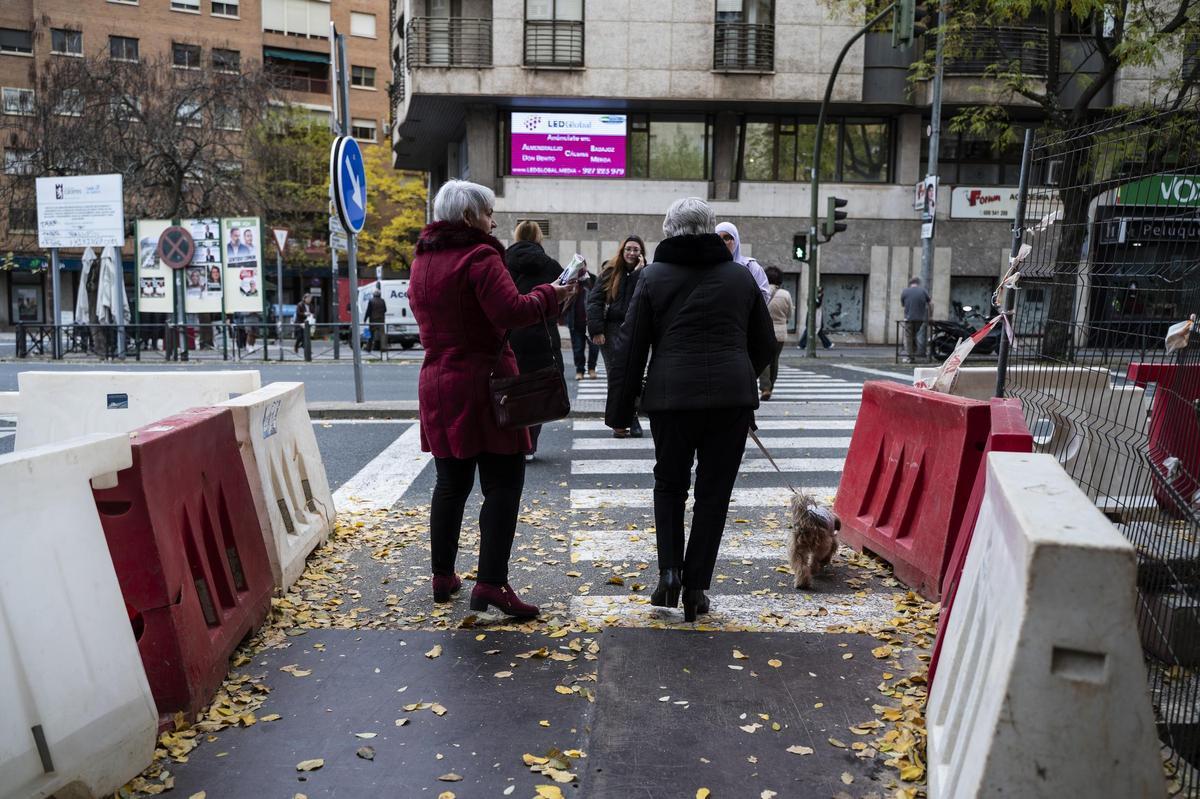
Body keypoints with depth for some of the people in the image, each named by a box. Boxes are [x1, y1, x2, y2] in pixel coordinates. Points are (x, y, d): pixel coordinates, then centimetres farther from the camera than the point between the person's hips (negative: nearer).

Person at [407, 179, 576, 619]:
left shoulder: (422, 261, 14)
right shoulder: (478, 256, -13)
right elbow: (512, 311, -25)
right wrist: (550, 294, -9)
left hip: (437, 384, 8)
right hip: (484, 384, -8)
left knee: (451, 482, 15)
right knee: (503, 484, -3)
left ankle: (443, 576, 23)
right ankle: (491, 583, -6)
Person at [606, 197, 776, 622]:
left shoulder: (654, 276, 3)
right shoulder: (740, 275, 9)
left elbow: (630, 347, 1)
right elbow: (765, 342, 15)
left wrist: (619, 409, 6)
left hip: (672, 396, -1)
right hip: (732, 396, 1)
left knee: (669, 484, 18)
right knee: (714, 492, 9)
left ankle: (669, 571, 5)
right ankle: (695, 587, 12)